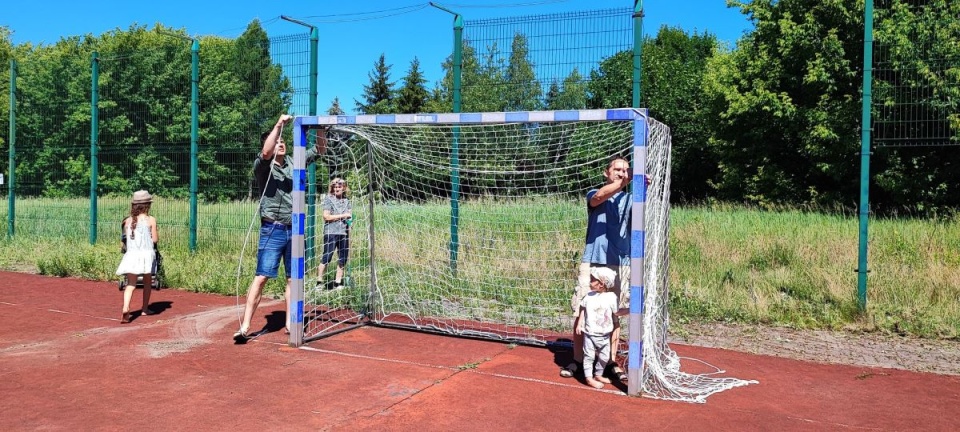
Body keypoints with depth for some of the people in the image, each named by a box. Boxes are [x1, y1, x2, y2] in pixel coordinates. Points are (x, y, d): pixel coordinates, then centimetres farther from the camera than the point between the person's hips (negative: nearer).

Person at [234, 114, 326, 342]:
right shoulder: (262, 166, -4)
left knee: (293, 278, 8)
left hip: (294, 229, 5)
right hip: (273, 230, -5)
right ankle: (244, 327, -5)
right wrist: (279, 124, -28)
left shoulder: (294, 163, 10)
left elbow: (320, 149, 12)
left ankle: (290, 324, 17)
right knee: (261, 277, -8)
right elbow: (265, 153, -27)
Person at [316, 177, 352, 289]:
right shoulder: (328, 199, 1)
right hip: (331, 233, -5)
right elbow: (326, 216, -7)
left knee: (342, 259, 6)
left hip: (344, 233, 5)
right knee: (326, 258, -7)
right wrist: (343, 215, -7)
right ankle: (319, 281, -1)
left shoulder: (346, 201, 14)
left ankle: (338, 283, 14)